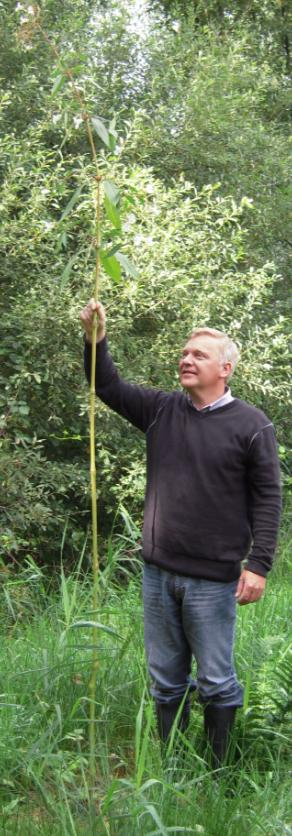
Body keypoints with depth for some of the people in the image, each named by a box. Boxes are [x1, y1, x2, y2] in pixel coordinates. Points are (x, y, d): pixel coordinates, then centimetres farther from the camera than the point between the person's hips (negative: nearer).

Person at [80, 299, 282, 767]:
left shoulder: (252, 425, -6)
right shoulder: (161, 409, 6)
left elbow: (267, 498, -7)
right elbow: (109, 388, 12)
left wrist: (258, 564, -12)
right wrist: (95, 341, -5)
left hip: (212, 578, -5)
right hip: (158, 571, 5)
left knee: (216, 683, 6)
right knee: (166, 679, 14)